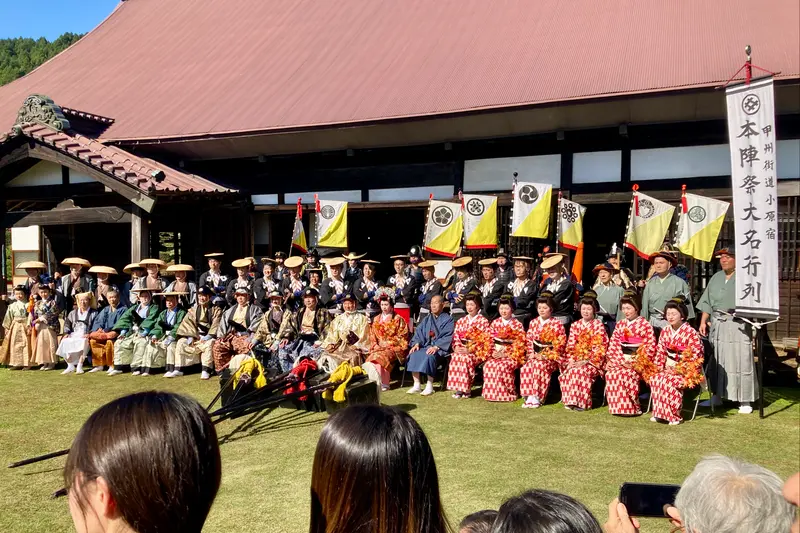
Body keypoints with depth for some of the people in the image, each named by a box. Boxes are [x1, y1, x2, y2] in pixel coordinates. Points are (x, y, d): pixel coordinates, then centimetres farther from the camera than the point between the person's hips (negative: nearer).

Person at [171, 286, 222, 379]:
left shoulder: (216, 310, 2)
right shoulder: (194, 309, 15)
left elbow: (215, 325, -10)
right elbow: (188, 324, 5)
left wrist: (208, 336, -24)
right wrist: (191, 336, -12)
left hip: (208, 336, -4)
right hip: (196, 336, 4)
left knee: (209, 343, -36)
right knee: (181, 342, -16)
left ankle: (206, 371, -35)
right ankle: (178, 369, -13)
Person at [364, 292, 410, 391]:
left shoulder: (398, 319, 6)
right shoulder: (376, 319, 20)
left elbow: (401, 337, 0)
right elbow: (372, 336, 17)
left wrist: (388, 344, -10)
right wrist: (375, 345, -3)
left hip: (394, 347, -4)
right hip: (379, 348, 4)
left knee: (379, 356, -33)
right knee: (373, 357, -30)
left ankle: (382, 383, -31)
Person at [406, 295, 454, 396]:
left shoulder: (448, 319, 6)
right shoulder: (426, 319, 23)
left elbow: (447, 337, -7)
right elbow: (418, 332, 12)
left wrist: (436, 347, -21)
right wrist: (417, 343, -9)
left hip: (440, 347, -5)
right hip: (425, 345, 5)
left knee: (429, 356, -36)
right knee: (413, 354, -25)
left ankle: (429, 386, -28)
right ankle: (416, 385, -22)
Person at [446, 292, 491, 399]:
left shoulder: (483, 321, 3)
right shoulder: (461, 321, 20)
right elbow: (455, 336, 12)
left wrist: (470, 349, -16)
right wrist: (457, 347, -9)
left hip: (477, 351, -4)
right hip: (461, 350, 4)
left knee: (466, 358, -34)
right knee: (455, 357, -30)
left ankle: (467, 388, -23)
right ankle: (458, 388, -25)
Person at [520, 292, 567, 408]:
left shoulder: (557, 324, -1)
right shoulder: (533, 322, 14)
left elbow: (560, 344, -7)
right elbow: (529, 340, 14)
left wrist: (546, 355, -14)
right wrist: (531, 354, -3)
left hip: (551, 356, -4)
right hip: (536, 355, 4)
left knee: (539, 365, -35)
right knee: (525, 367, -27)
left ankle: (538, 397, -29)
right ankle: (529, 396, -25)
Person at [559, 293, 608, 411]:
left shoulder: (598, 325, 1)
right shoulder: (575, 325, 16)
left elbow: (599, 348, -6)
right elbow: (570, 345, 10)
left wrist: (586, 361, -16)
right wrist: (571, 360, -7)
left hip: (593, 361, -4)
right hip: (576, 360, 4)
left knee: (581, 371, -33)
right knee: (567, 371, -27)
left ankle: (582, 402, -25)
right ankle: (570, 400, -21)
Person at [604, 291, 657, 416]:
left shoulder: (645, 325, 0)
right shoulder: (620, 324, 16)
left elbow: (650, 347, -7)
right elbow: (613, 344, 11)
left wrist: (635, 363, -15)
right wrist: (621, 360, -5)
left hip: (637, 361, -4)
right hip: (621, 360, 4)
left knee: (625, 374, -31)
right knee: (610, 373, -25)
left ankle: (633, 407, -17)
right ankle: (617, 407, -18)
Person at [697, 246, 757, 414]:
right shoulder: (715, 278, 16)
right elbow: (707, 302, 16)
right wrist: (703, 322, 10)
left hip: (738, 325, -6)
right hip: (717, 324, 6)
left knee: (740, 361, -4)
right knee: (715, 361, 10)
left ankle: (745, 401, 3)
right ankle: (716, 396, 20)